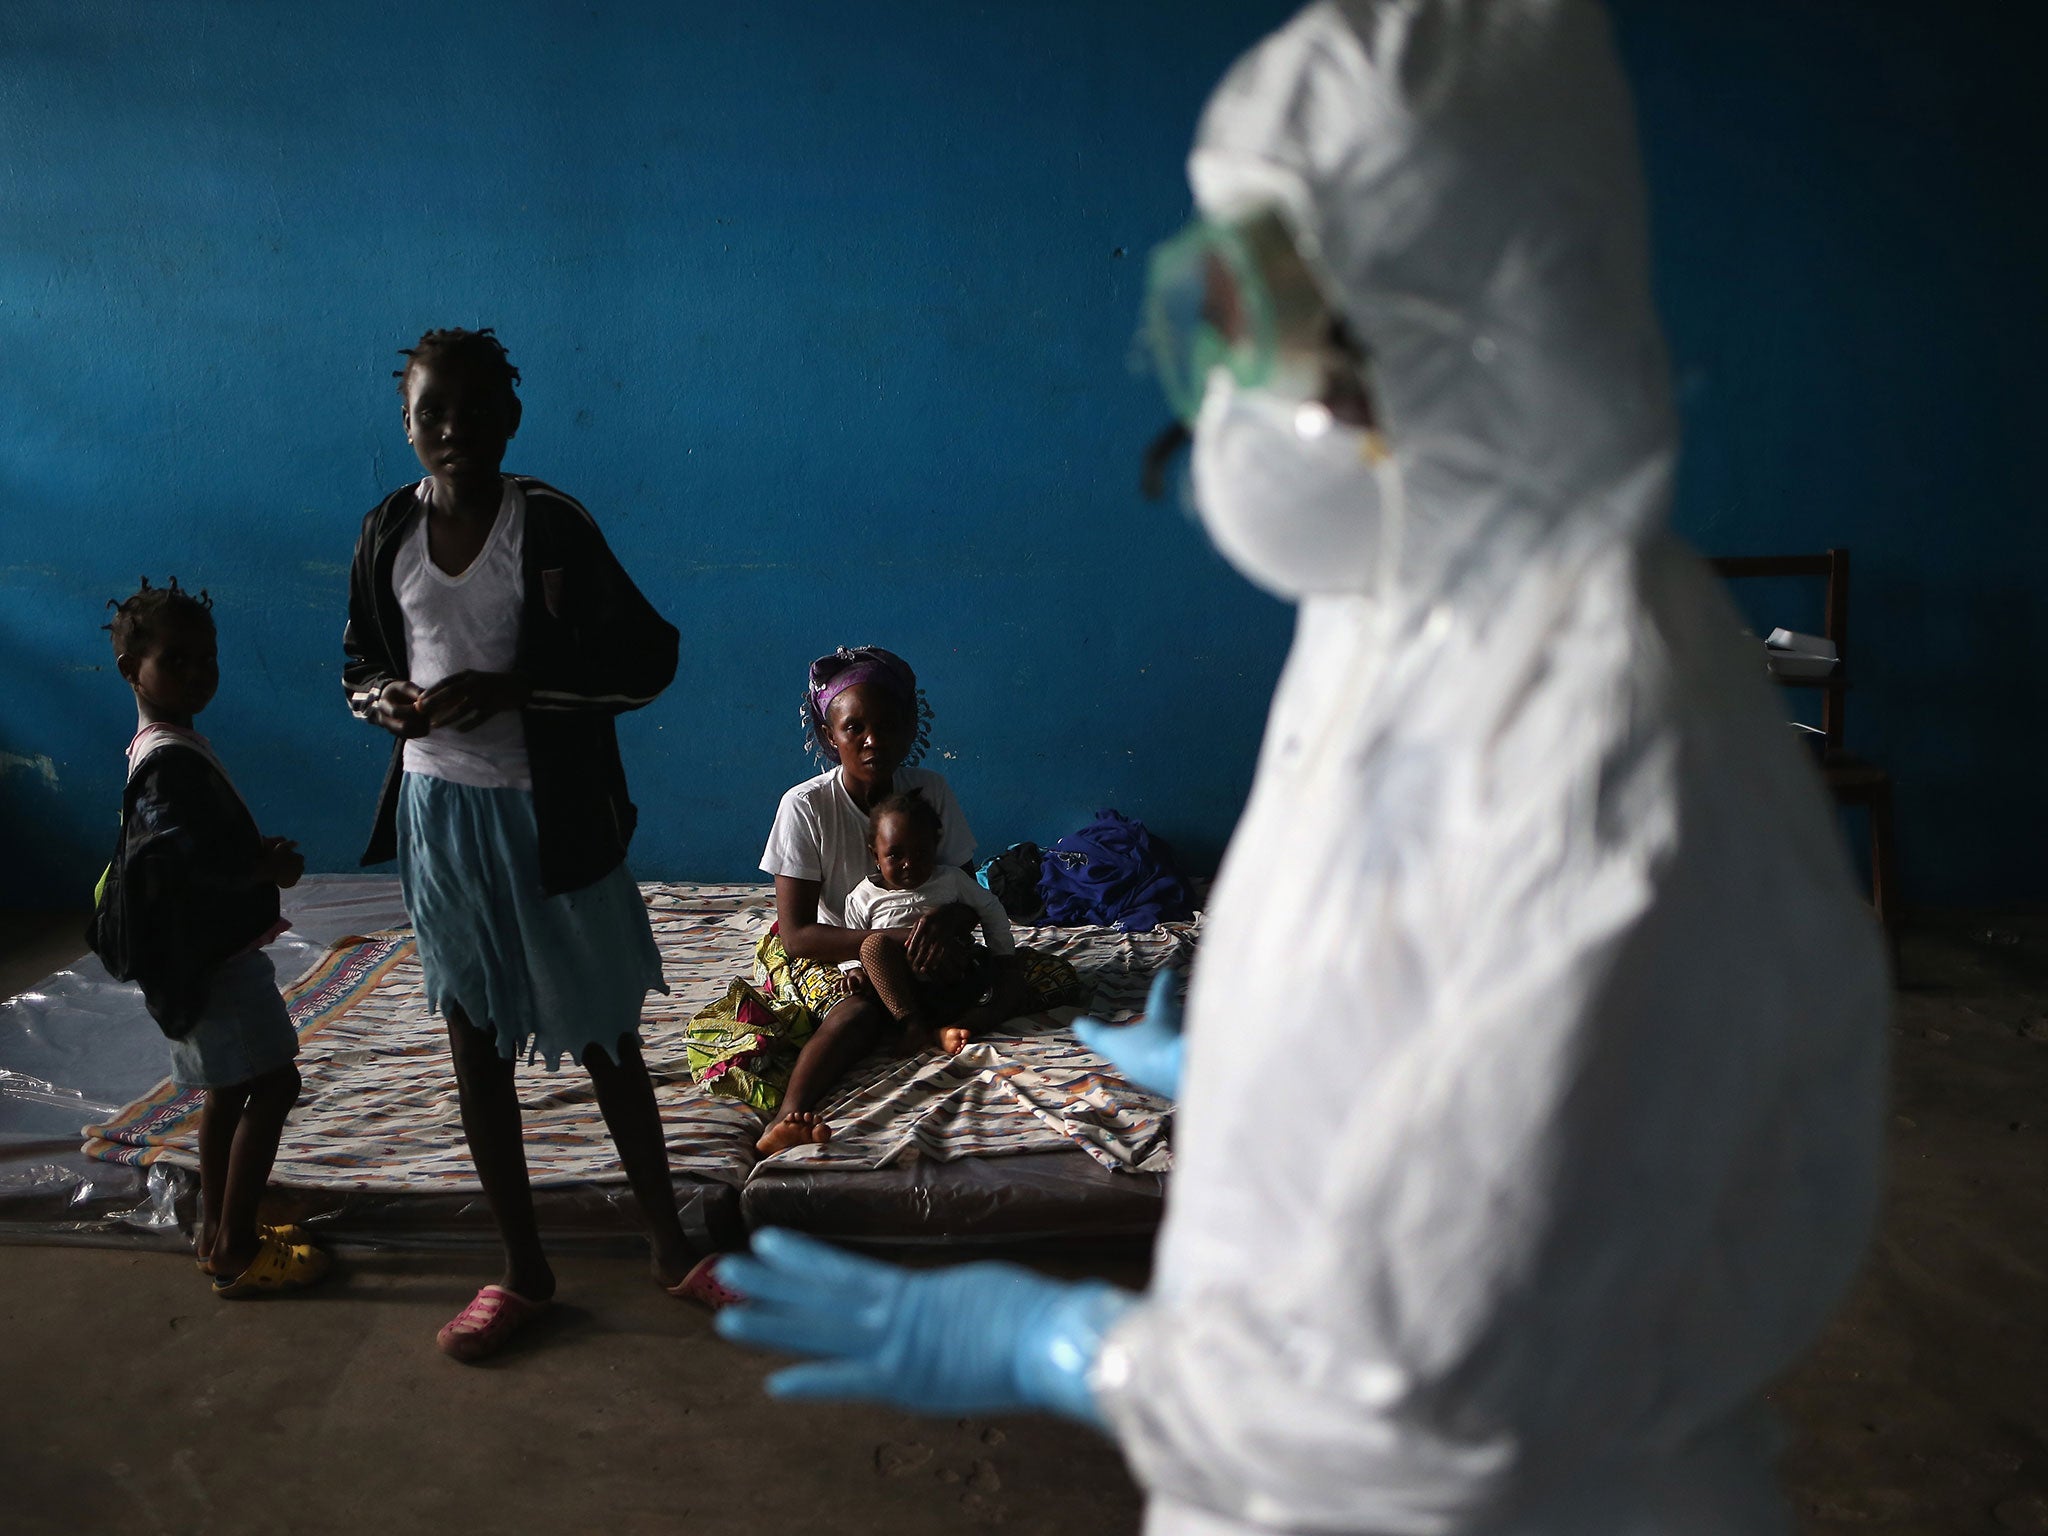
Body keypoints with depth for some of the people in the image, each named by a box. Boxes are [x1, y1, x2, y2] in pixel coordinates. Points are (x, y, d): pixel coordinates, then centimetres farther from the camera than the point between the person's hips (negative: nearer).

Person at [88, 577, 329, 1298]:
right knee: (272, 1085, -7)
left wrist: (258, 853, 6)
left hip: (206, 953, 11)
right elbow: (178, 859, -30)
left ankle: (220, 1231, 29)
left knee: (228, 1088, 18)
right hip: (211, 957, -11)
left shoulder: (167, 747, 12)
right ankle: (236, 1251, -1)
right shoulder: (170, 760, -21)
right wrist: (268, 870, -18)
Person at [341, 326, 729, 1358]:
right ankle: (523, 1268, 27)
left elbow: (646, 656, -12)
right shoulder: (387, 534, 1)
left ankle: (668, 1245, 25)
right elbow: (361, 662, 14)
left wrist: (511, 686, -23)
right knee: (475, 1039, 11)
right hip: (436, 809, 4)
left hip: (548, 814, -4)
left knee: (605, 1038, 7)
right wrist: (385, 698, -10)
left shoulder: (550, 524, -11)